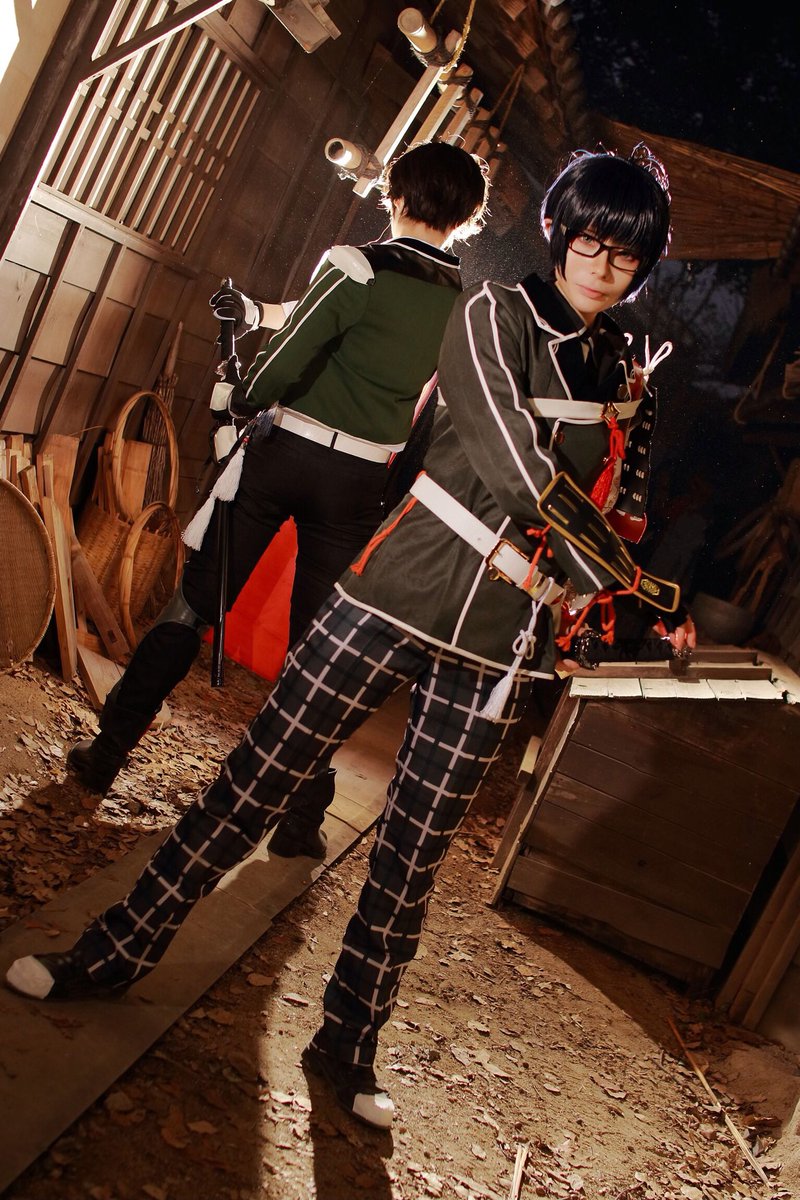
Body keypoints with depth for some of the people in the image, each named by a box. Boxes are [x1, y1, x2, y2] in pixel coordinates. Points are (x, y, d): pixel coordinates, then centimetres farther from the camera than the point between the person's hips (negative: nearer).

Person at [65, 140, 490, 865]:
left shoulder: (358, 267, -9)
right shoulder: (468, 303, 9)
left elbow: (283, 363, -11)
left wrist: (244, 402, 10)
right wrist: (262, 312, 24)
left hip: (283, 452, -3)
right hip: (361, 481, 4)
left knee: (192, 608, 8)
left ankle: (108, 752, 18)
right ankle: (303, 819, 15)